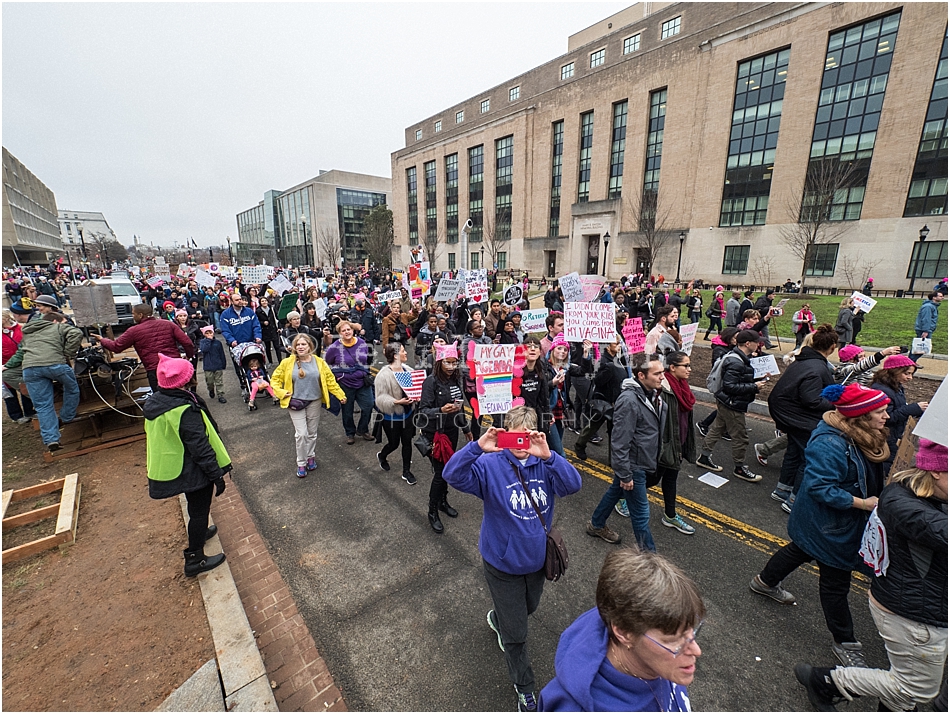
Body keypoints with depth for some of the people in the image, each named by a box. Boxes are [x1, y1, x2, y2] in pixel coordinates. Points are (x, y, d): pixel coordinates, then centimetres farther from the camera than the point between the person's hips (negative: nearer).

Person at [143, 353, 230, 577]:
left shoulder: (154, 402, -1)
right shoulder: (185, 410, -30)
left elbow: (158, 437, 12)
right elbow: (200, 446, -27)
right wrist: (216, 475, -19)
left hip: (172, 467, 9)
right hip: (192, 471, -9)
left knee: (196, 507, 30)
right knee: (199, 510, 8)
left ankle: (199, 532, 52)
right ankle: (195, 559, 21)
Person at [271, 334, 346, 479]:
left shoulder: (319, 362, -4)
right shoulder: (287, 363, -7)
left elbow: (330, 380, 0)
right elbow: (275, 379, 4)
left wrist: (340, 395, -3)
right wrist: (281, 393, -9)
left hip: (314, 402, 2)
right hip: (296, 402, -2)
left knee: (312, 433, 13)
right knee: (301, 434, -5)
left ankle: (311, 457, 35)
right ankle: (301, 463, 13)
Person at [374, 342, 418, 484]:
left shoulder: (408, 370, -6)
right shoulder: (383, 375, -22)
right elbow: (381, 398, -20)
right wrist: (397, 402, -31)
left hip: (407, 414, 5)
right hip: (391, 416, -4)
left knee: (407, 442, 12)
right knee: (394, 444, 13)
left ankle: (406, 472, 30)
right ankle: (381, 456, 48)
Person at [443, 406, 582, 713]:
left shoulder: (545, 463, -14)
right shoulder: (490, 465, -21)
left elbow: (573, 485, -30)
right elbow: (453, 475, -34)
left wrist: (548, 455, -46)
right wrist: (477, 447, -49)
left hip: (537, 558, 4)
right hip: (503, 563, -3)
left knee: (528, 608, 33)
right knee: (516, 634, 14)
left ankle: (497, 619, 65)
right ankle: (524, 687, 43)